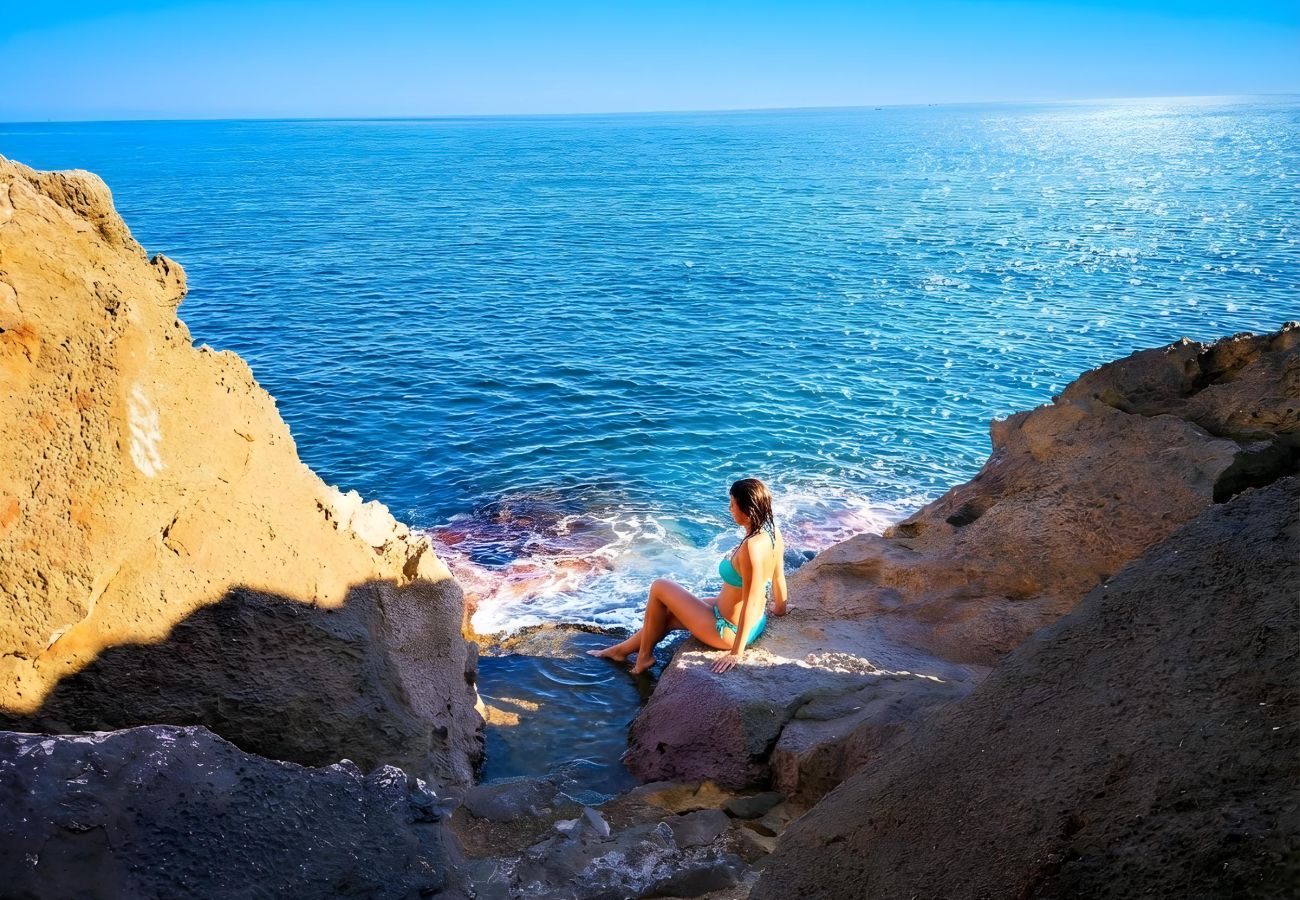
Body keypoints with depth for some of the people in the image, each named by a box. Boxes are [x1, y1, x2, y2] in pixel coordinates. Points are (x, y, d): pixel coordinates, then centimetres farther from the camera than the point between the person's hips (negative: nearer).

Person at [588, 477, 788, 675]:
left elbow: (750, 603, -29)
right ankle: (622, 649, 43)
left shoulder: (751, 548, -33)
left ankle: (644, 656, 23)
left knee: (659, 587, 6)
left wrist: (737, 652, -23)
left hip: (728, 631, -9)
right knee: (667, 613, 23)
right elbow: (779, 576, 6)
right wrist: (780, 607, 25)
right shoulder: (773, 531, -8)